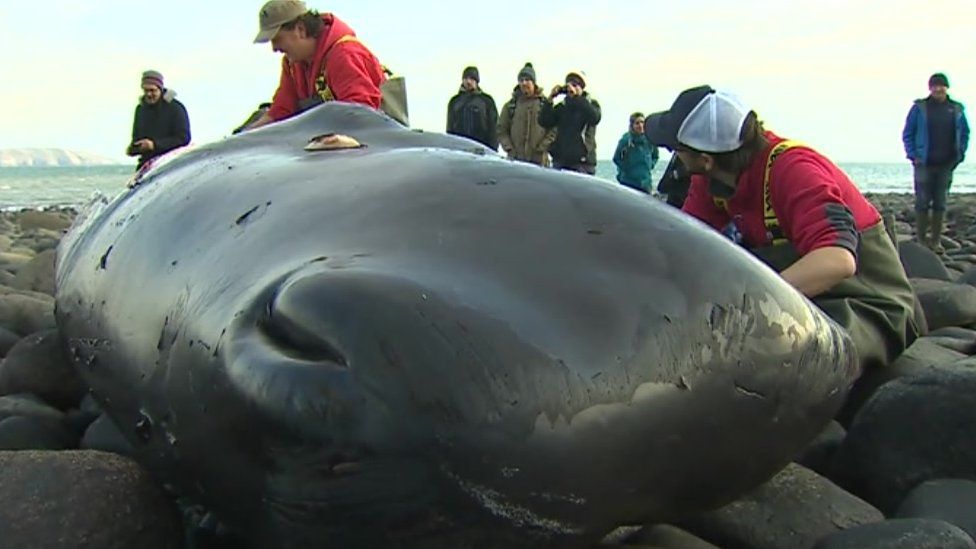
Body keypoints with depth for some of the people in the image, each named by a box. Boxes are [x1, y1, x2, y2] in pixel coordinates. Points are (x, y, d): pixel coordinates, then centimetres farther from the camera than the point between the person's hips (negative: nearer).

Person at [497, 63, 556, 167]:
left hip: (539, 160, -1)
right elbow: (501, 130, 10)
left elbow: (553, 130, 2)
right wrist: (509, 148, -3)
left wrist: (541, 148, -8)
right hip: (515, 159, 2)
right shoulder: (510, 106, 11)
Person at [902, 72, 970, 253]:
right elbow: (907, 134, 2)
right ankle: (921, 240, 5)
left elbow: (965, 133, 15)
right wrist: (913, 156, -6)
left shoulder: (957, 109, 7)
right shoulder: (919, 108, -1)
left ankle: (936, 240, 12)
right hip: (924, 164, -3)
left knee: (940, 203, 6)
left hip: (946, 164, 3)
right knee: (923, 202, -1)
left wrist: (960, 155, 4)